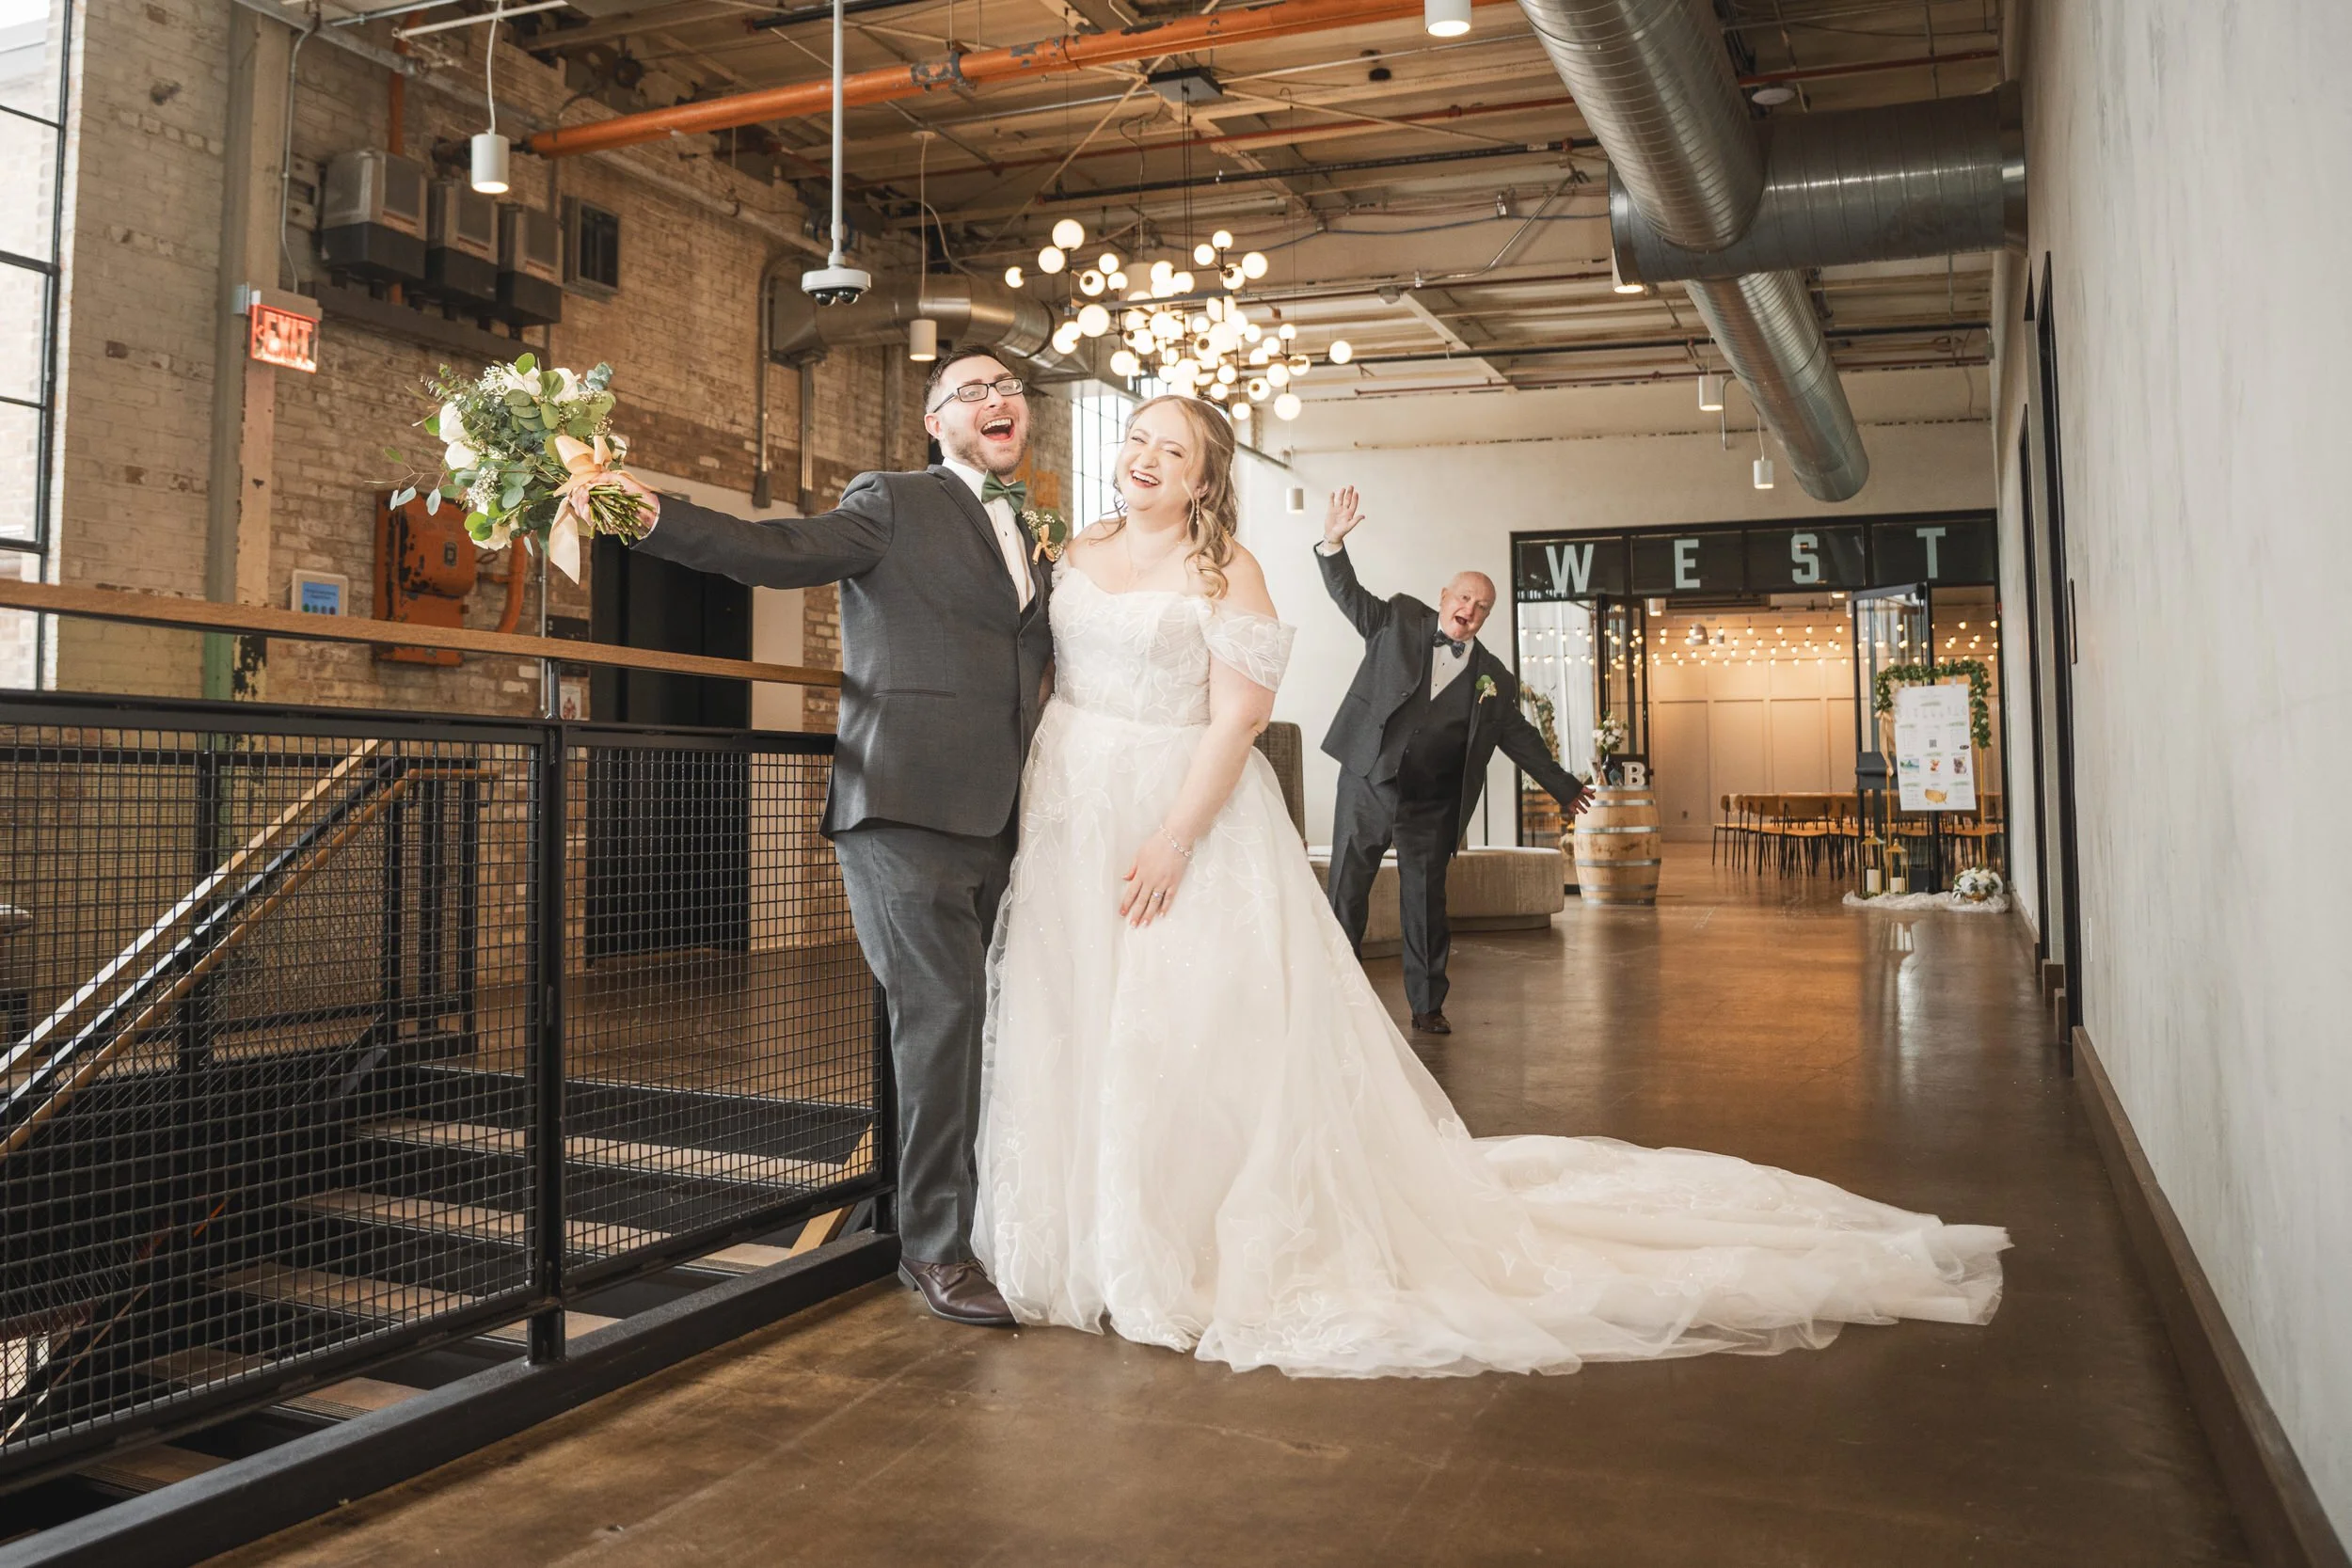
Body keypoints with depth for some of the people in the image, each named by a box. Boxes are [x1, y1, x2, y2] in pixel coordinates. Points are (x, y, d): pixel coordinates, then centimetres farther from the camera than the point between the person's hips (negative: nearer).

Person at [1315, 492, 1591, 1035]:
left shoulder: (1493, 678, 10)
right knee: (1345, 892, 1)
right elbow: (1350, 595, 0)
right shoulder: (1399, 620, 6)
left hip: (1433, 806, 2)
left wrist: (1563, 786, 22)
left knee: (1426, 903, 7)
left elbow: (1519, 736, 18)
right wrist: (1333, 543, -17)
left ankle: (1427, 1006, 18)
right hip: (1369, 783, -2)